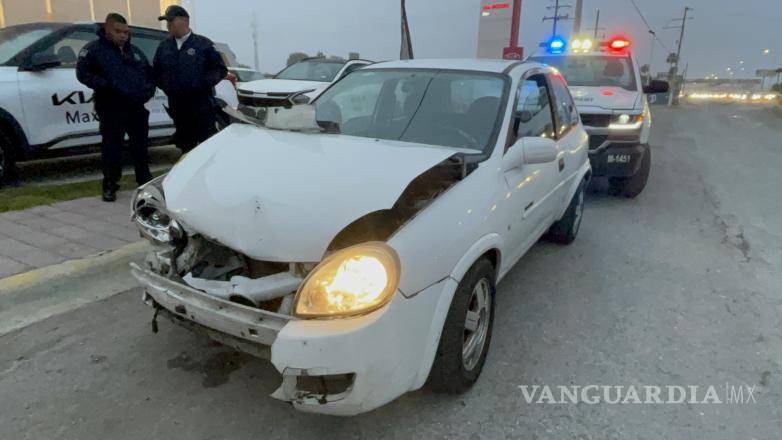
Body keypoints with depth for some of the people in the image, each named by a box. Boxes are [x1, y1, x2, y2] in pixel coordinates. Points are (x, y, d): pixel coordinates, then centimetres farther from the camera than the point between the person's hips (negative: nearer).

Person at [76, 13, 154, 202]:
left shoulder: (135, 51, 19)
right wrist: (105, 85, -18)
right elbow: (83, 73, -9)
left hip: (137, 106, 5)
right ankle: (110, 186, 6)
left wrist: (150, 88, 8)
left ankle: (145, 180, 23)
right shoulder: (94, 49, 1)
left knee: (141, 144, 11)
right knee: (112, 146, -3)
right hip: (112, 107, -5)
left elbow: (149, 72, 27)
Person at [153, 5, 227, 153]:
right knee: (185, 146, 12)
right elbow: (156, 72, 21)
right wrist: (165, 85, 6)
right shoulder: (163, 46, 14)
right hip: (177, 106, 5)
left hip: (202, 104, -5)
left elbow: (220, 69, -2)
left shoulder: (203, 44, 0)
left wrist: (204, 82, -12)